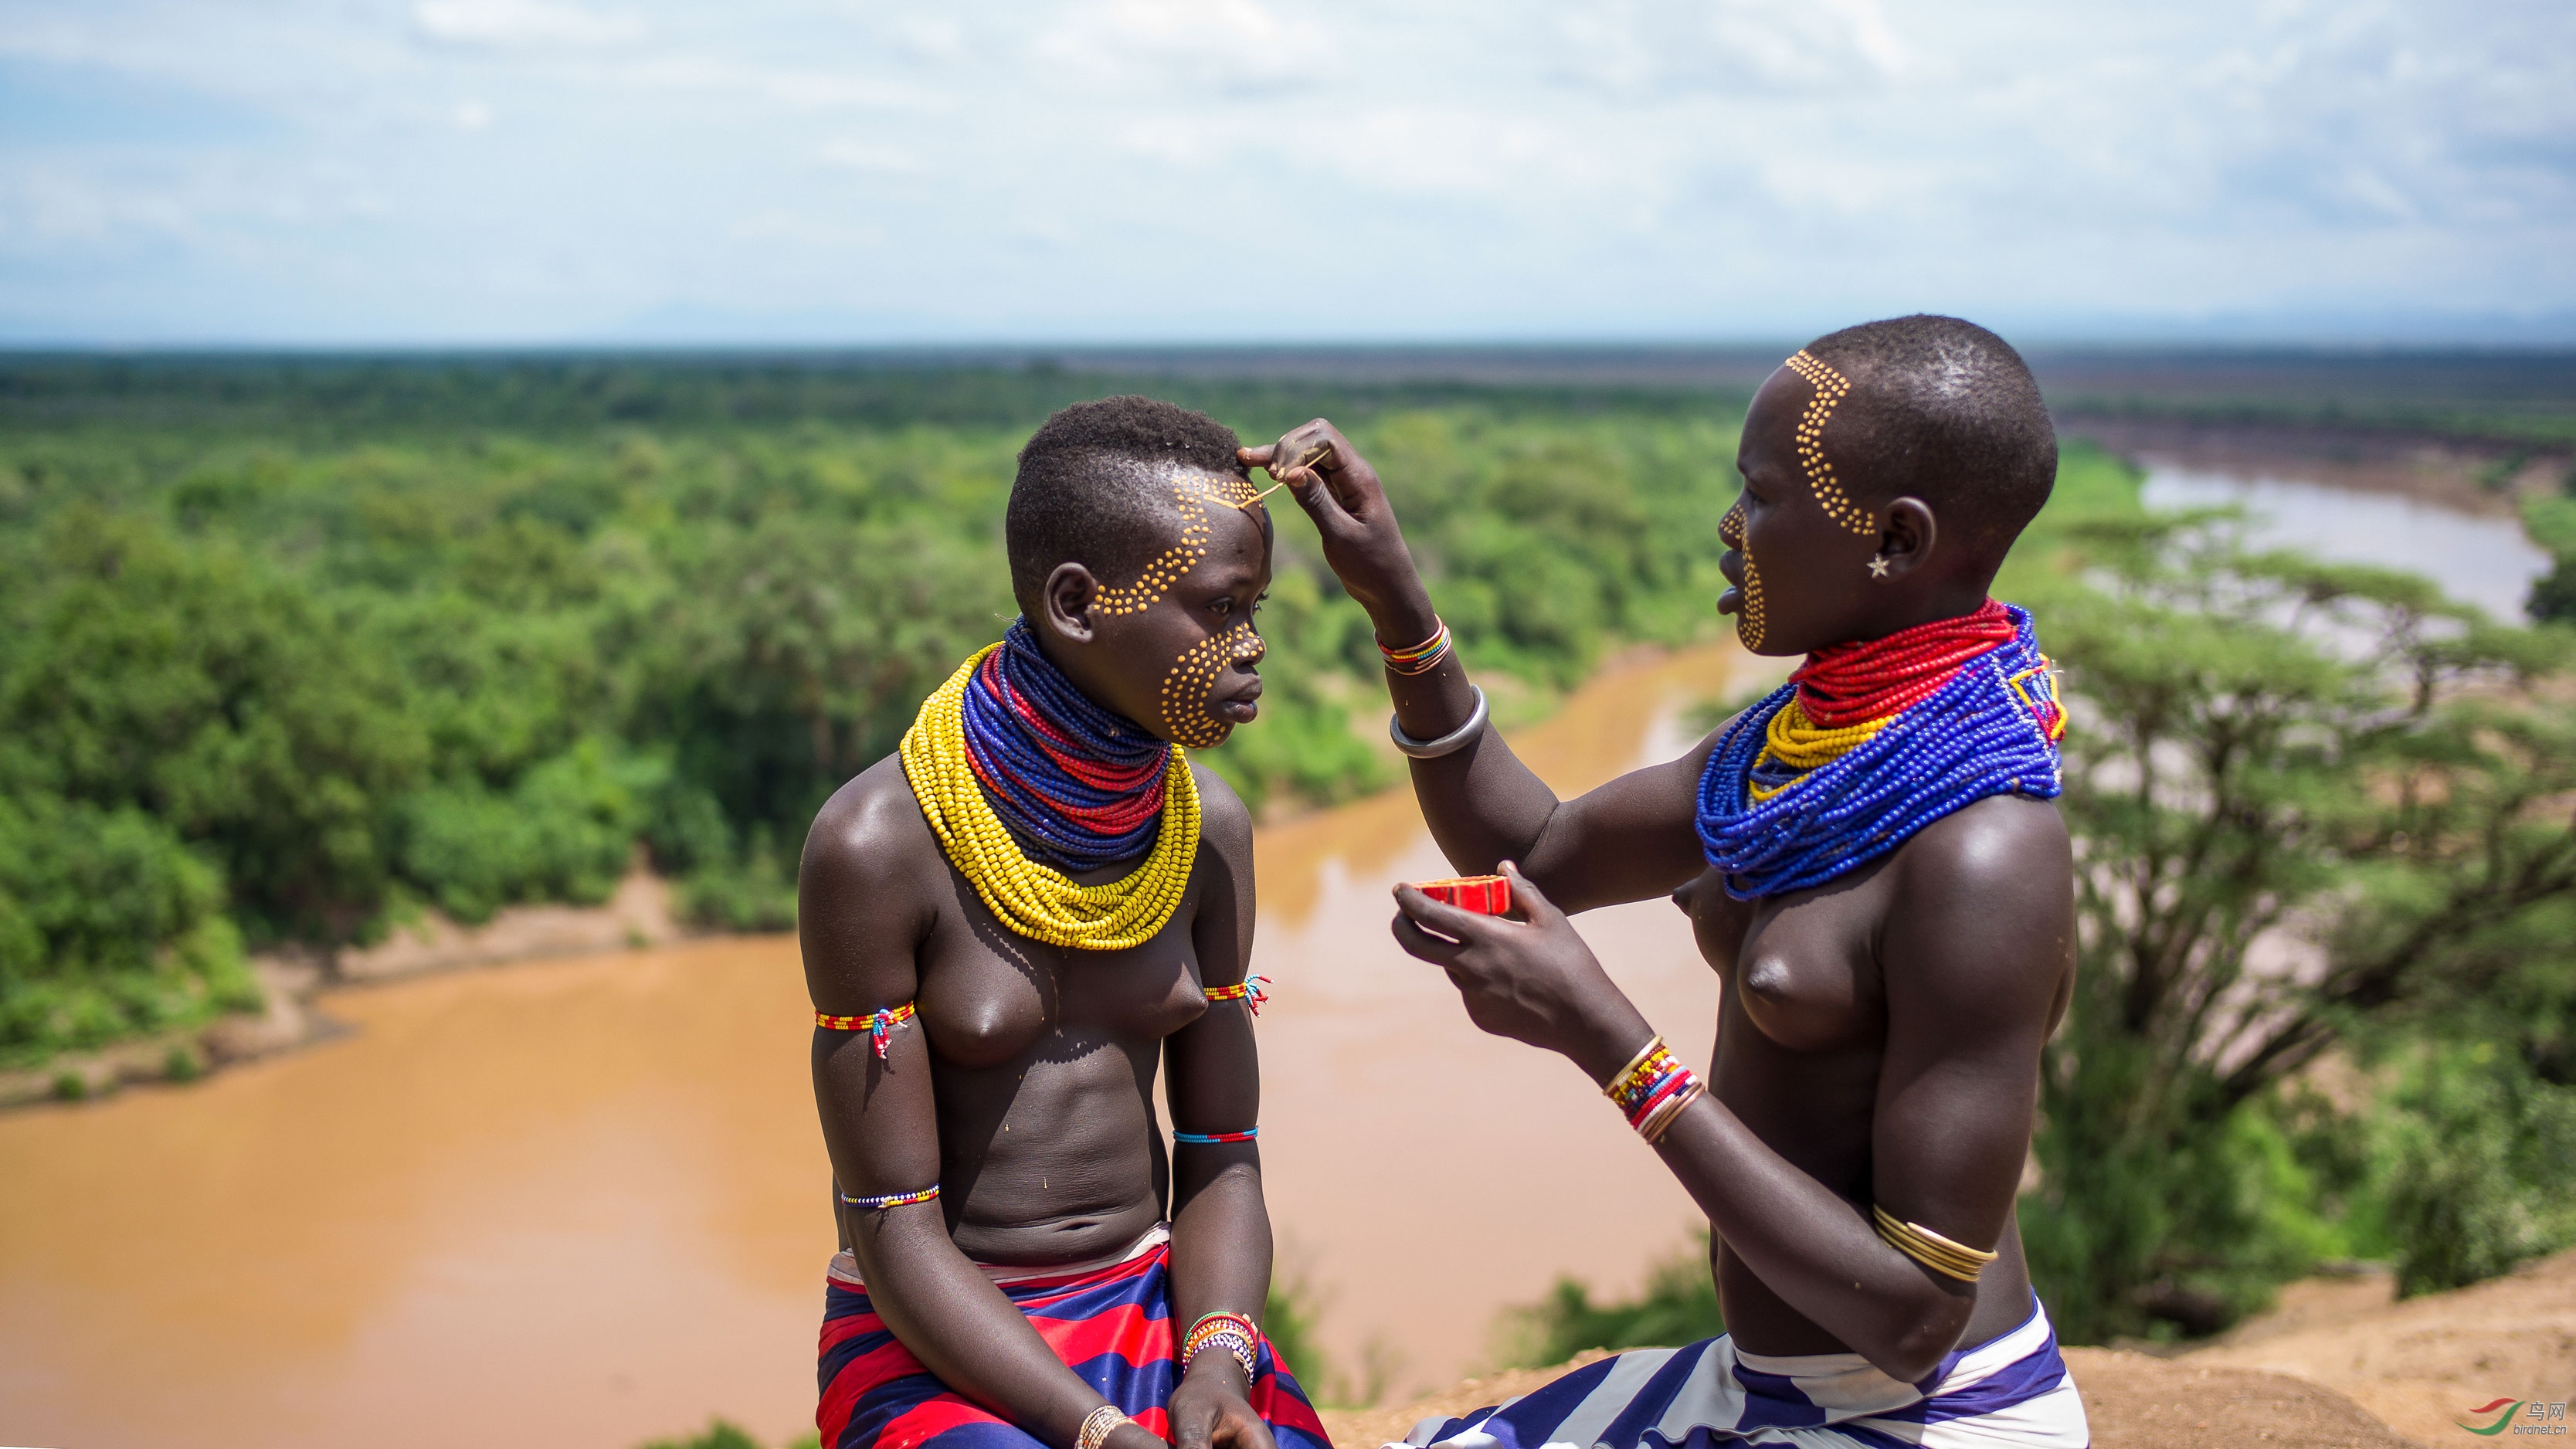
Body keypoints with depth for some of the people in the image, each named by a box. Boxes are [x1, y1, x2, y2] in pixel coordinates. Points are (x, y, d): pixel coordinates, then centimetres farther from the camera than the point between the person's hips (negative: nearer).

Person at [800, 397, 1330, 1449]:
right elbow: (894, 1231, -15)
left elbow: (1221, 1164, 3)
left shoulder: (1207, 829, -1)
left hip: (1156, 1310, 4)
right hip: (935, 1347, -4)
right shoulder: (878, 846, -17)